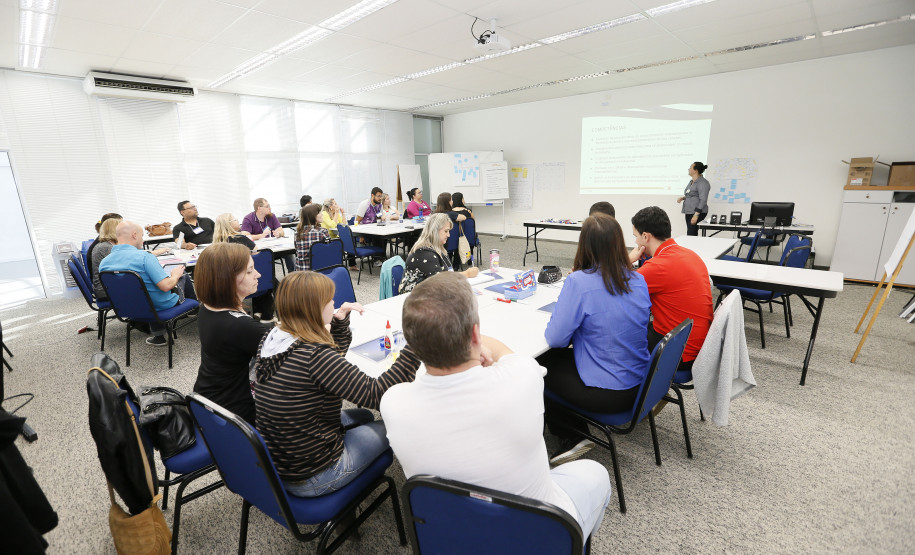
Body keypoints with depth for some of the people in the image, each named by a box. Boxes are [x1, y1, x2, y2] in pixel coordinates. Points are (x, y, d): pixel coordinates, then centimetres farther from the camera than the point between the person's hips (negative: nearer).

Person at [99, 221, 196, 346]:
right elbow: (166, 286, -28)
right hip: (161, 305, -5)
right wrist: (175, 274, -7)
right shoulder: (144, 257, -26)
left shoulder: (103, 263, -5)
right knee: (183, 276, 15)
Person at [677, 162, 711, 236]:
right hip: (689, 212, 9)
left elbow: (703, 200, -18)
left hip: (697, 213, -9)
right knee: (690, 234, 8)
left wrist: (696, 215, -23)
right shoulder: (691, 181, 15)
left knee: (691, 235, -14)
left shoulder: (702, 183, -12)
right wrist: (683, 198, 8)